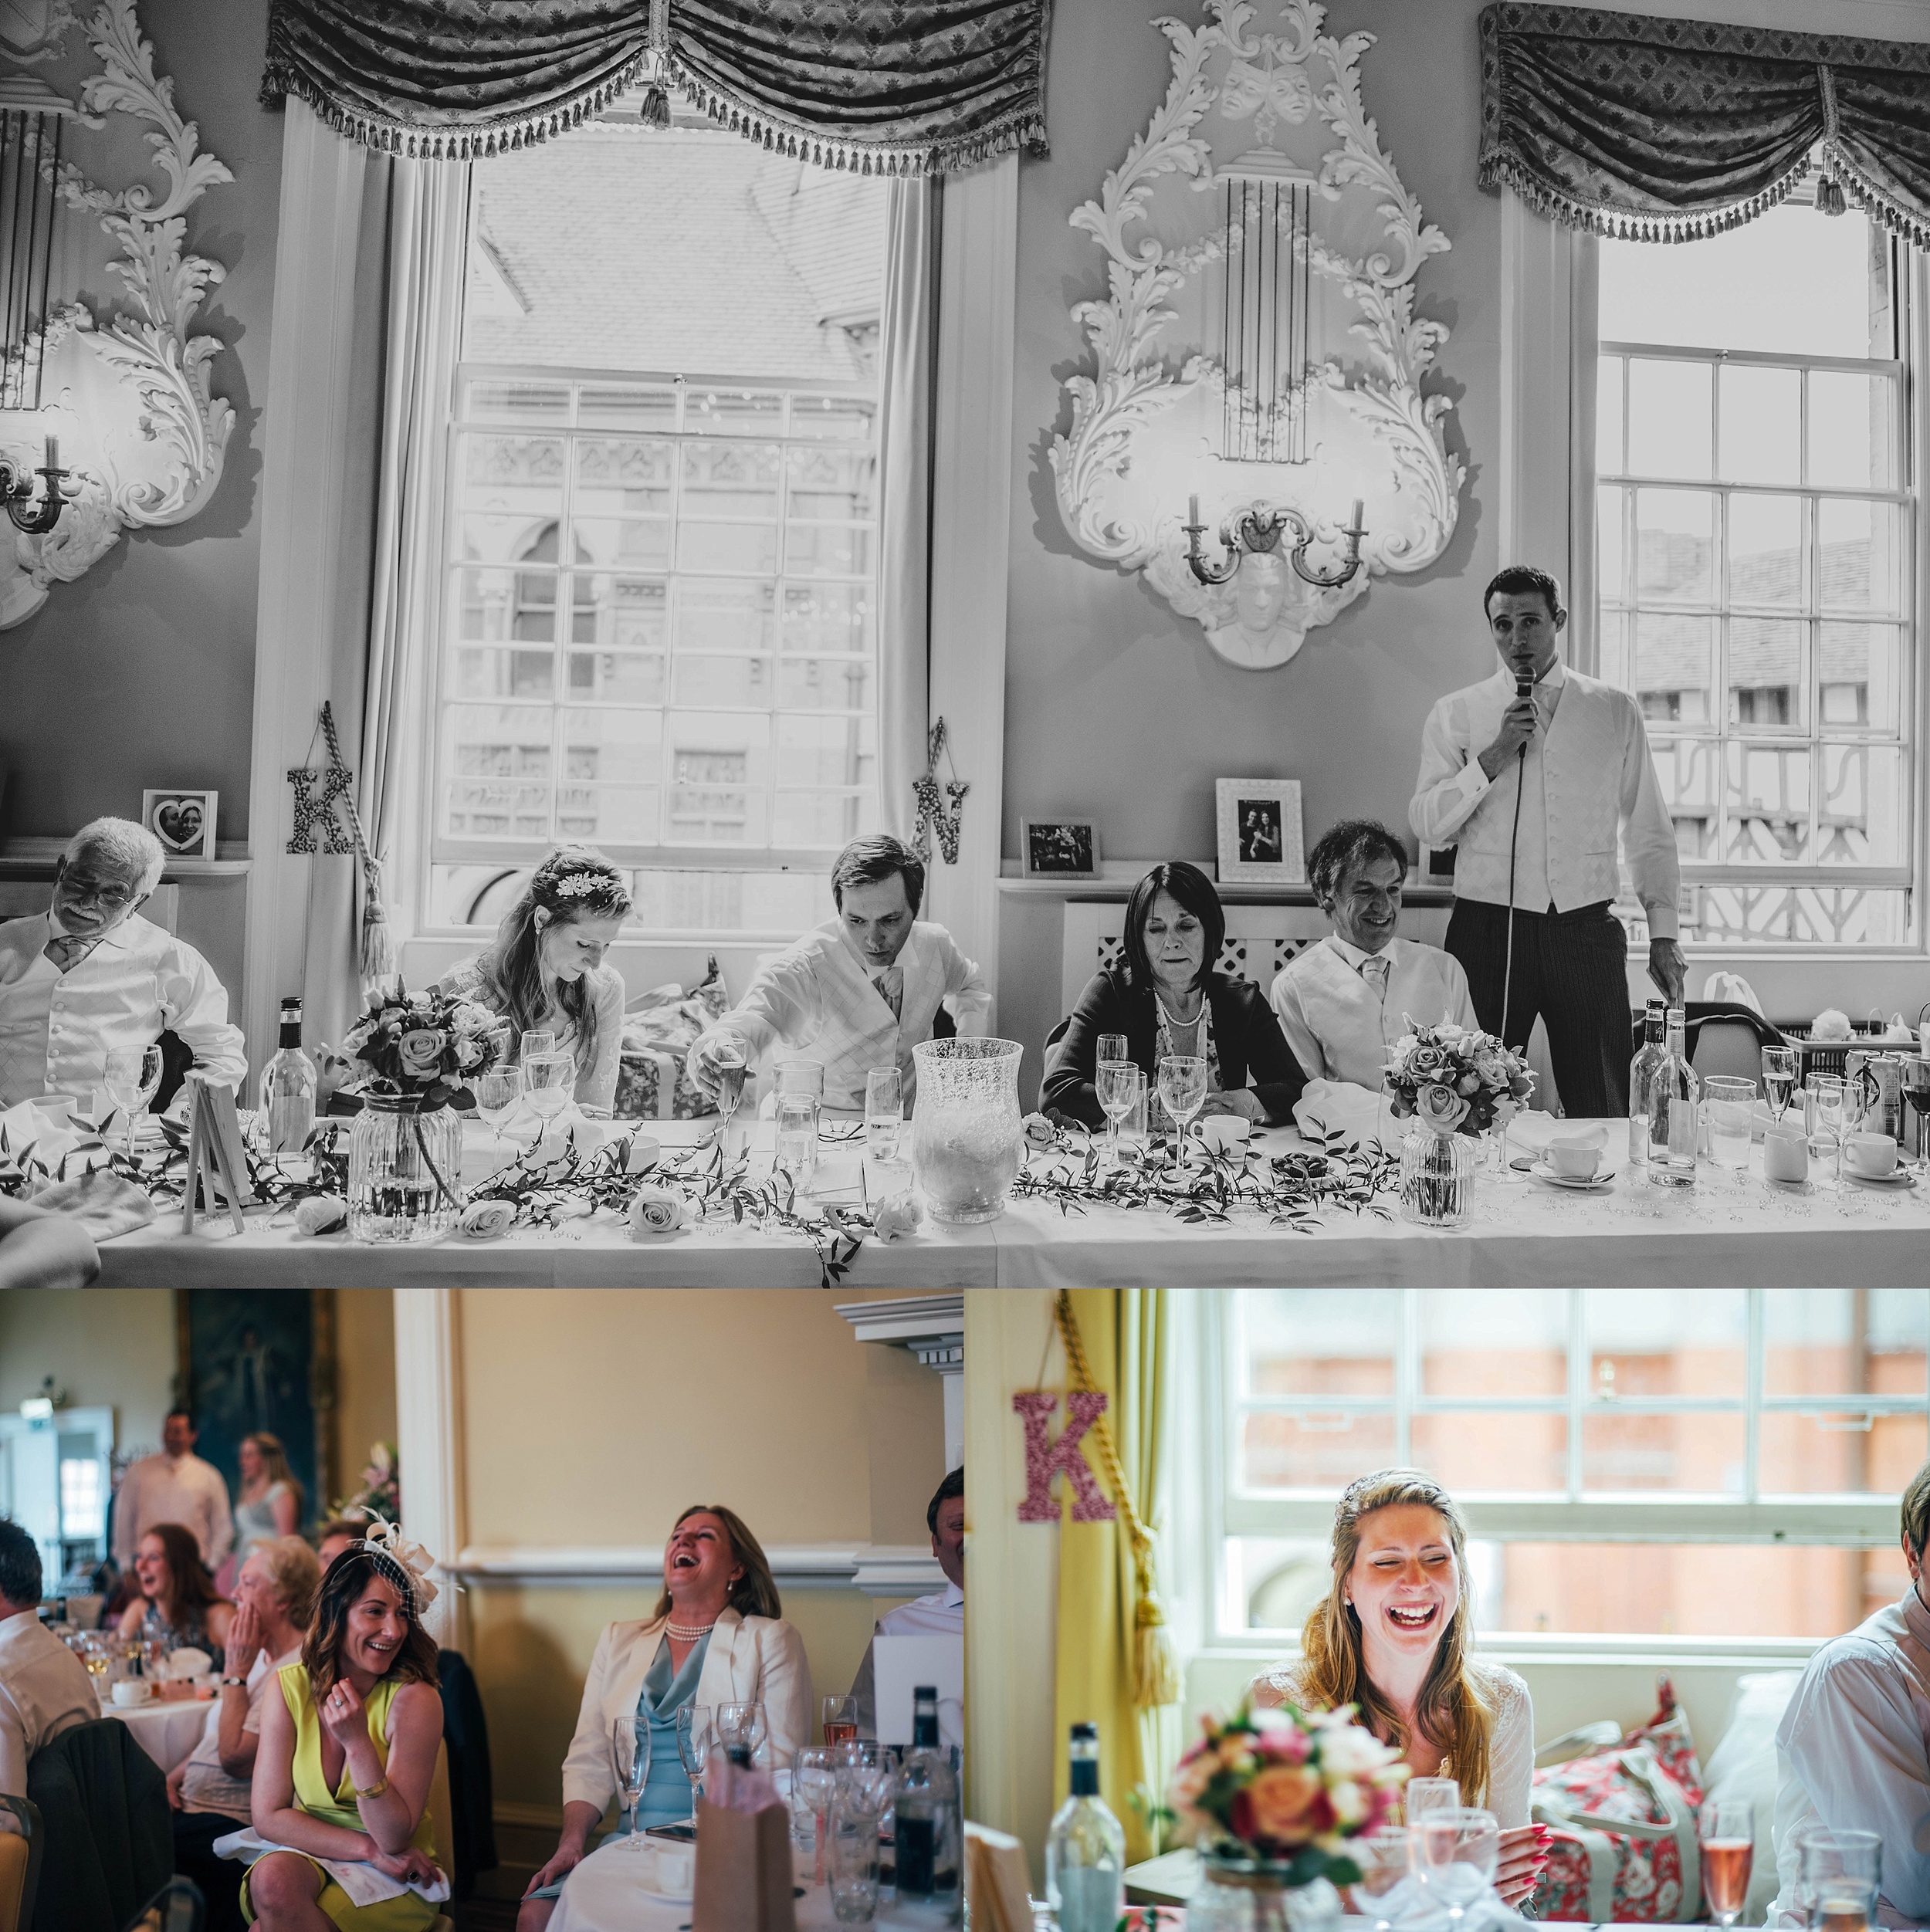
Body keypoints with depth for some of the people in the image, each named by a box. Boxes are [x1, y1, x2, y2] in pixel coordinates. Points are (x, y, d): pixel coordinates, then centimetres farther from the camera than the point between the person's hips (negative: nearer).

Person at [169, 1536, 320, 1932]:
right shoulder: (262, 1658, 16)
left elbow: (235, 1759, -18)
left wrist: (235, 1673, -11)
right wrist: (172, 1779, 4)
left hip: (230, 1822, -9)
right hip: (191, 1806, 9)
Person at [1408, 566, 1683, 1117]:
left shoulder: (1615, 711, 10)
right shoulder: (1456, 714, 8)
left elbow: (1650, 832, 13)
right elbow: (1427, 825, -1)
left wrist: (1663, 933, 8)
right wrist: (1493, 757, -12)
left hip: (1586, 930, 1)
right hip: (1487, 928, -1)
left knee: (1603, 1111, 1)